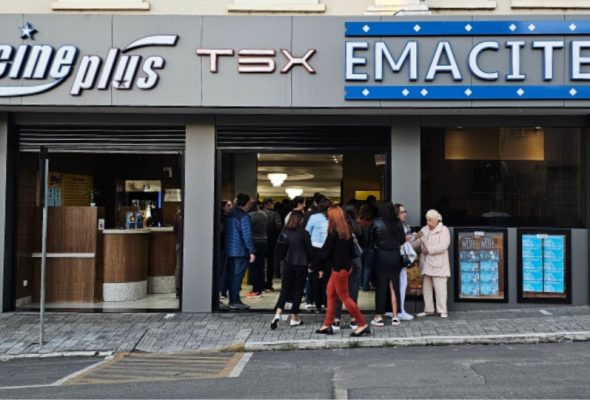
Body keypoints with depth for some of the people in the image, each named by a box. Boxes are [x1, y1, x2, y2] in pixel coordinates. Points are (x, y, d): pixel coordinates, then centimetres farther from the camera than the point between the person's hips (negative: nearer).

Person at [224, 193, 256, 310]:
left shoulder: (229, 216, 11)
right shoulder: (244, 216, -14)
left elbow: (225, 232, 15)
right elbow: (247, 236, -19)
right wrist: (252, 251, -17)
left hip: (230, 251, 8)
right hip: (241, 252, -8)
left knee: (232, 276, 13)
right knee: (237, 277, -3)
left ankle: (233, 300, 19)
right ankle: (235, 301, -1)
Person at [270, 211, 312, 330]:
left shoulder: (284, 233, 0)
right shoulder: (303, 233, -10)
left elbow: (278, 250, 6)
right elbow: (309, 249, -3)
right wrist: (309, 262, 12)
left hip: (287, 264, 3)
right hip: (301, 265, -3)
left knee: (285, 290, 7)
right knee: (298, 290, 7)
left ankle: (278, 313, -11)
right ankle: (294, 318, 12)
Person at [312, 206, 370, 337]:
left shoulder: (334, 231, -16)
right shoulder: (347, 230, 7)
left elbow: (326, 250, -13)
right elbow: (351, 249, 12)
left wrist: (316, 266, -2)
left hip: (339, 267, -9)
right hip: (346, 265, 9)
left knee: (344, 297, -1)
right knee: (331, 293, 14)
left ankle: (362, 324, 1)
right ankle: (327, 325, 18)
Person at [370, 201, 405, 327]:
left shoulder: (376, 223, -8)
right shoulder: (398, 224, -3)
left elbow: (370, 239, -1)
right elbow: (402, 240, 5)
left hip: (381, 255, -2)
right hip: (395, 256, 2)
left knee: (381, 286, 6)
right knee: (394, 286, 10)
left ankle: (379, 317, 9)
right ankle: (395, 316, 13)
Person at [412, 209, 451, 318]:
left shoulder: (444, 230, -3)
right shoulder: (424, 230, 14)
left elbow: (443, 246, -15)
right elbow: (417, 244, 14)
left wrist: (429, 250, -18)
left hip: (438, 265, -6)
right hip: (426, 264, 6)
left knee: (440, 288, -6)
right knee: (426, 288, 9)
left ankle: (442, 311, 1)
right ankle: (428, 309, 18)